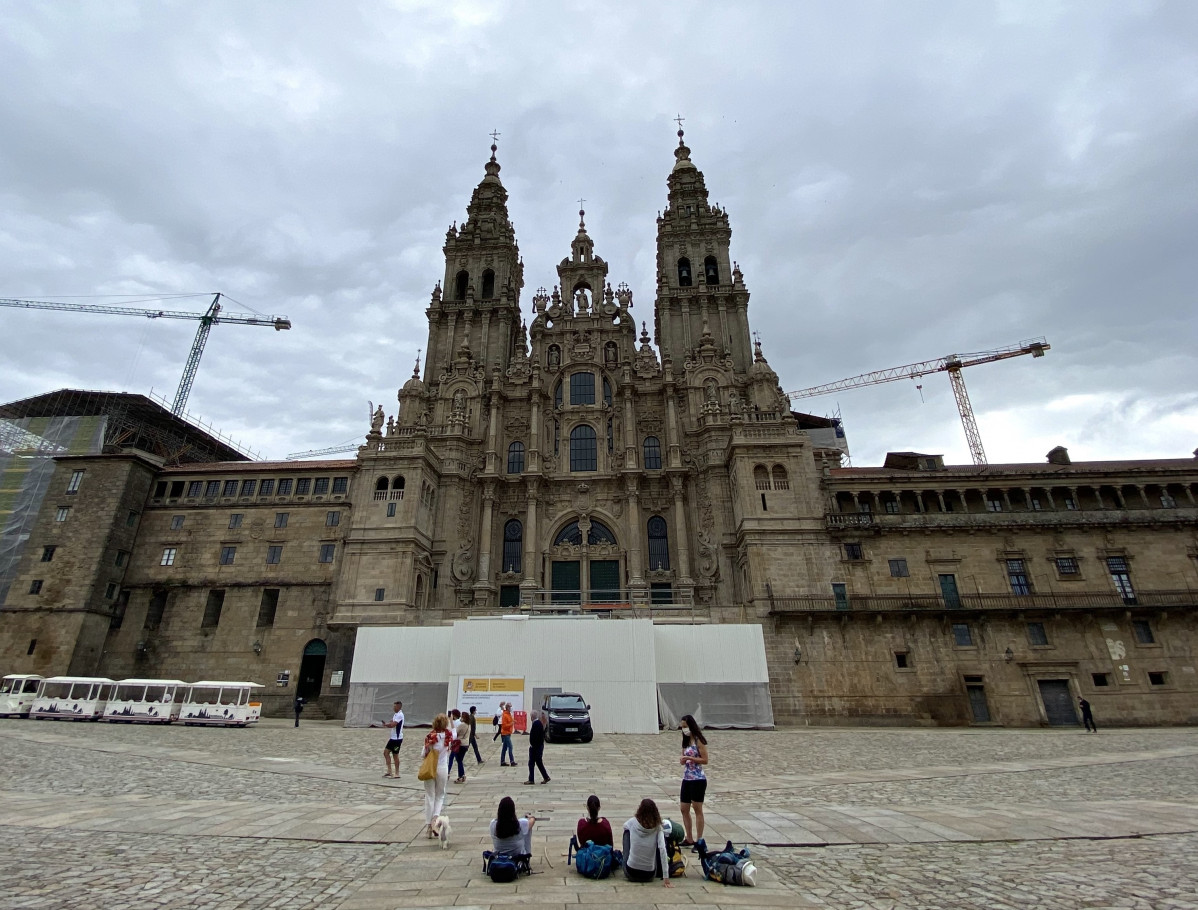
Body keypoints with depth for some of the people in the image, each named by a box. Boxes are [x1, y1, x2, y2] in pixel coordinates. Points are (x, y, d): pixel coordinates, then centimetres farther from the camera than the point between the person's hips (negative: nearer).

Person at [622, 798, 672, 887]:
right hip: (649, 875, 0)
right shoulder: (658, 828, -9)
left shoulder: (632, 822, -7)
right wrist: (666, 878, -17)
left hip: (631, 873, 0)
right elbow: (662, 850, -18)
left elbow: (625, 826, 17)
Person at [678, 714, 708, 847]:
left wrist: (689, 758, -20)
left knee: (697, 809, 0)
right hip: (686, 779, 8)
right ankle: (689, 839, 23)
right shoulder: (686, 741, 13)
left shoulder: (698, 740, -10)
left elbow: (705, 760, -15)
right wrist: (682, 760, -3)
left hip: (698, 779, -8)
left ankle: (699, 840, 10)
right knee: (684, 809, 11)